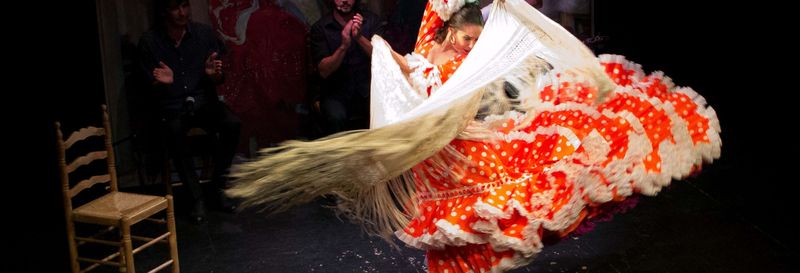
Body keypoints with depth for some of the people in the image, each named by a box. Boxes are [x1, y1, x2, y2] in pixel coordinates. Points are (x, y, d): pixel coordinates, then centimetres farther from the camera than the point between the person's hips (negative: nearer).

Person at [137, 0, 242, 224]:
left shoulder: (204, 33, 0)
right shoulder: (149, 42, -3)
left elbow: (218, 80, 6)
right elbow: (150, 87, 2)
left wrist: (214, 74, -18)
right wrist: (162, 82, -21)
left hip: (204, 101, 2)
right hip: (172, 107, -2)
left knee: (232, 124, -28)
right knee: (173, 132, -35)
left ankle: (218, 185, -10)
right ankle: (197, 197, -24)